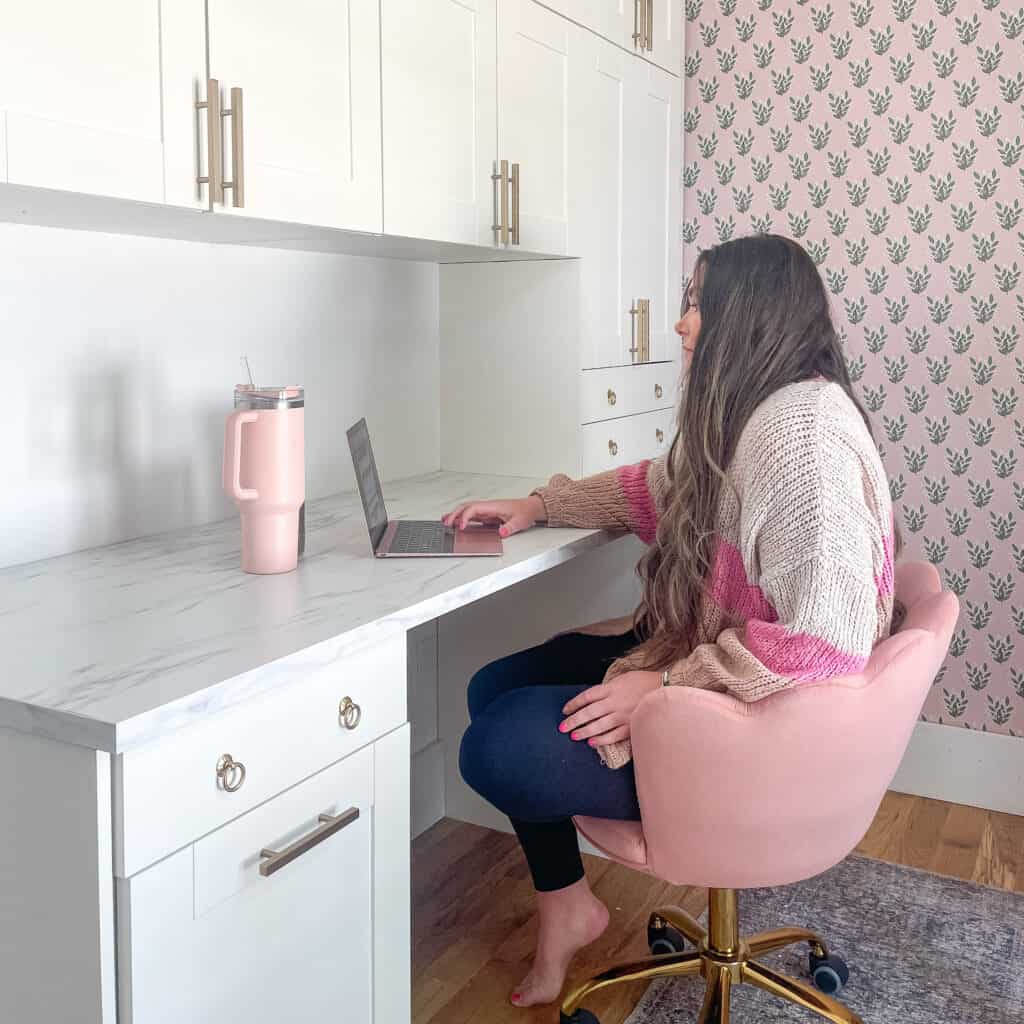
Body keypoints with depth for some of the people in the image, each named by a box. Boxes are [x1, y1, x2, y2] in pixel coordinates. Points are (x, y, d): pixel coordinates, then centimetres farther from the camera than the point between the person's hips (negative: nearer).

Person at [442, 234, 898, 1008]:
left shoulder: (801, 431, -26)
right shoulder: (746, 414, 6)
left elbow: (826, 641, -33)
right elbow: (659, 488, 24)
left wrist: (666, 685, -27)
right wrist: (540, 505, 16)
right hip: (695, 655, 10)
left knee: (495, 749, -16)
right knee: (497, 687, 9)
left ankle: (568, 901, 16)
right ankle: (562, 904, 21)